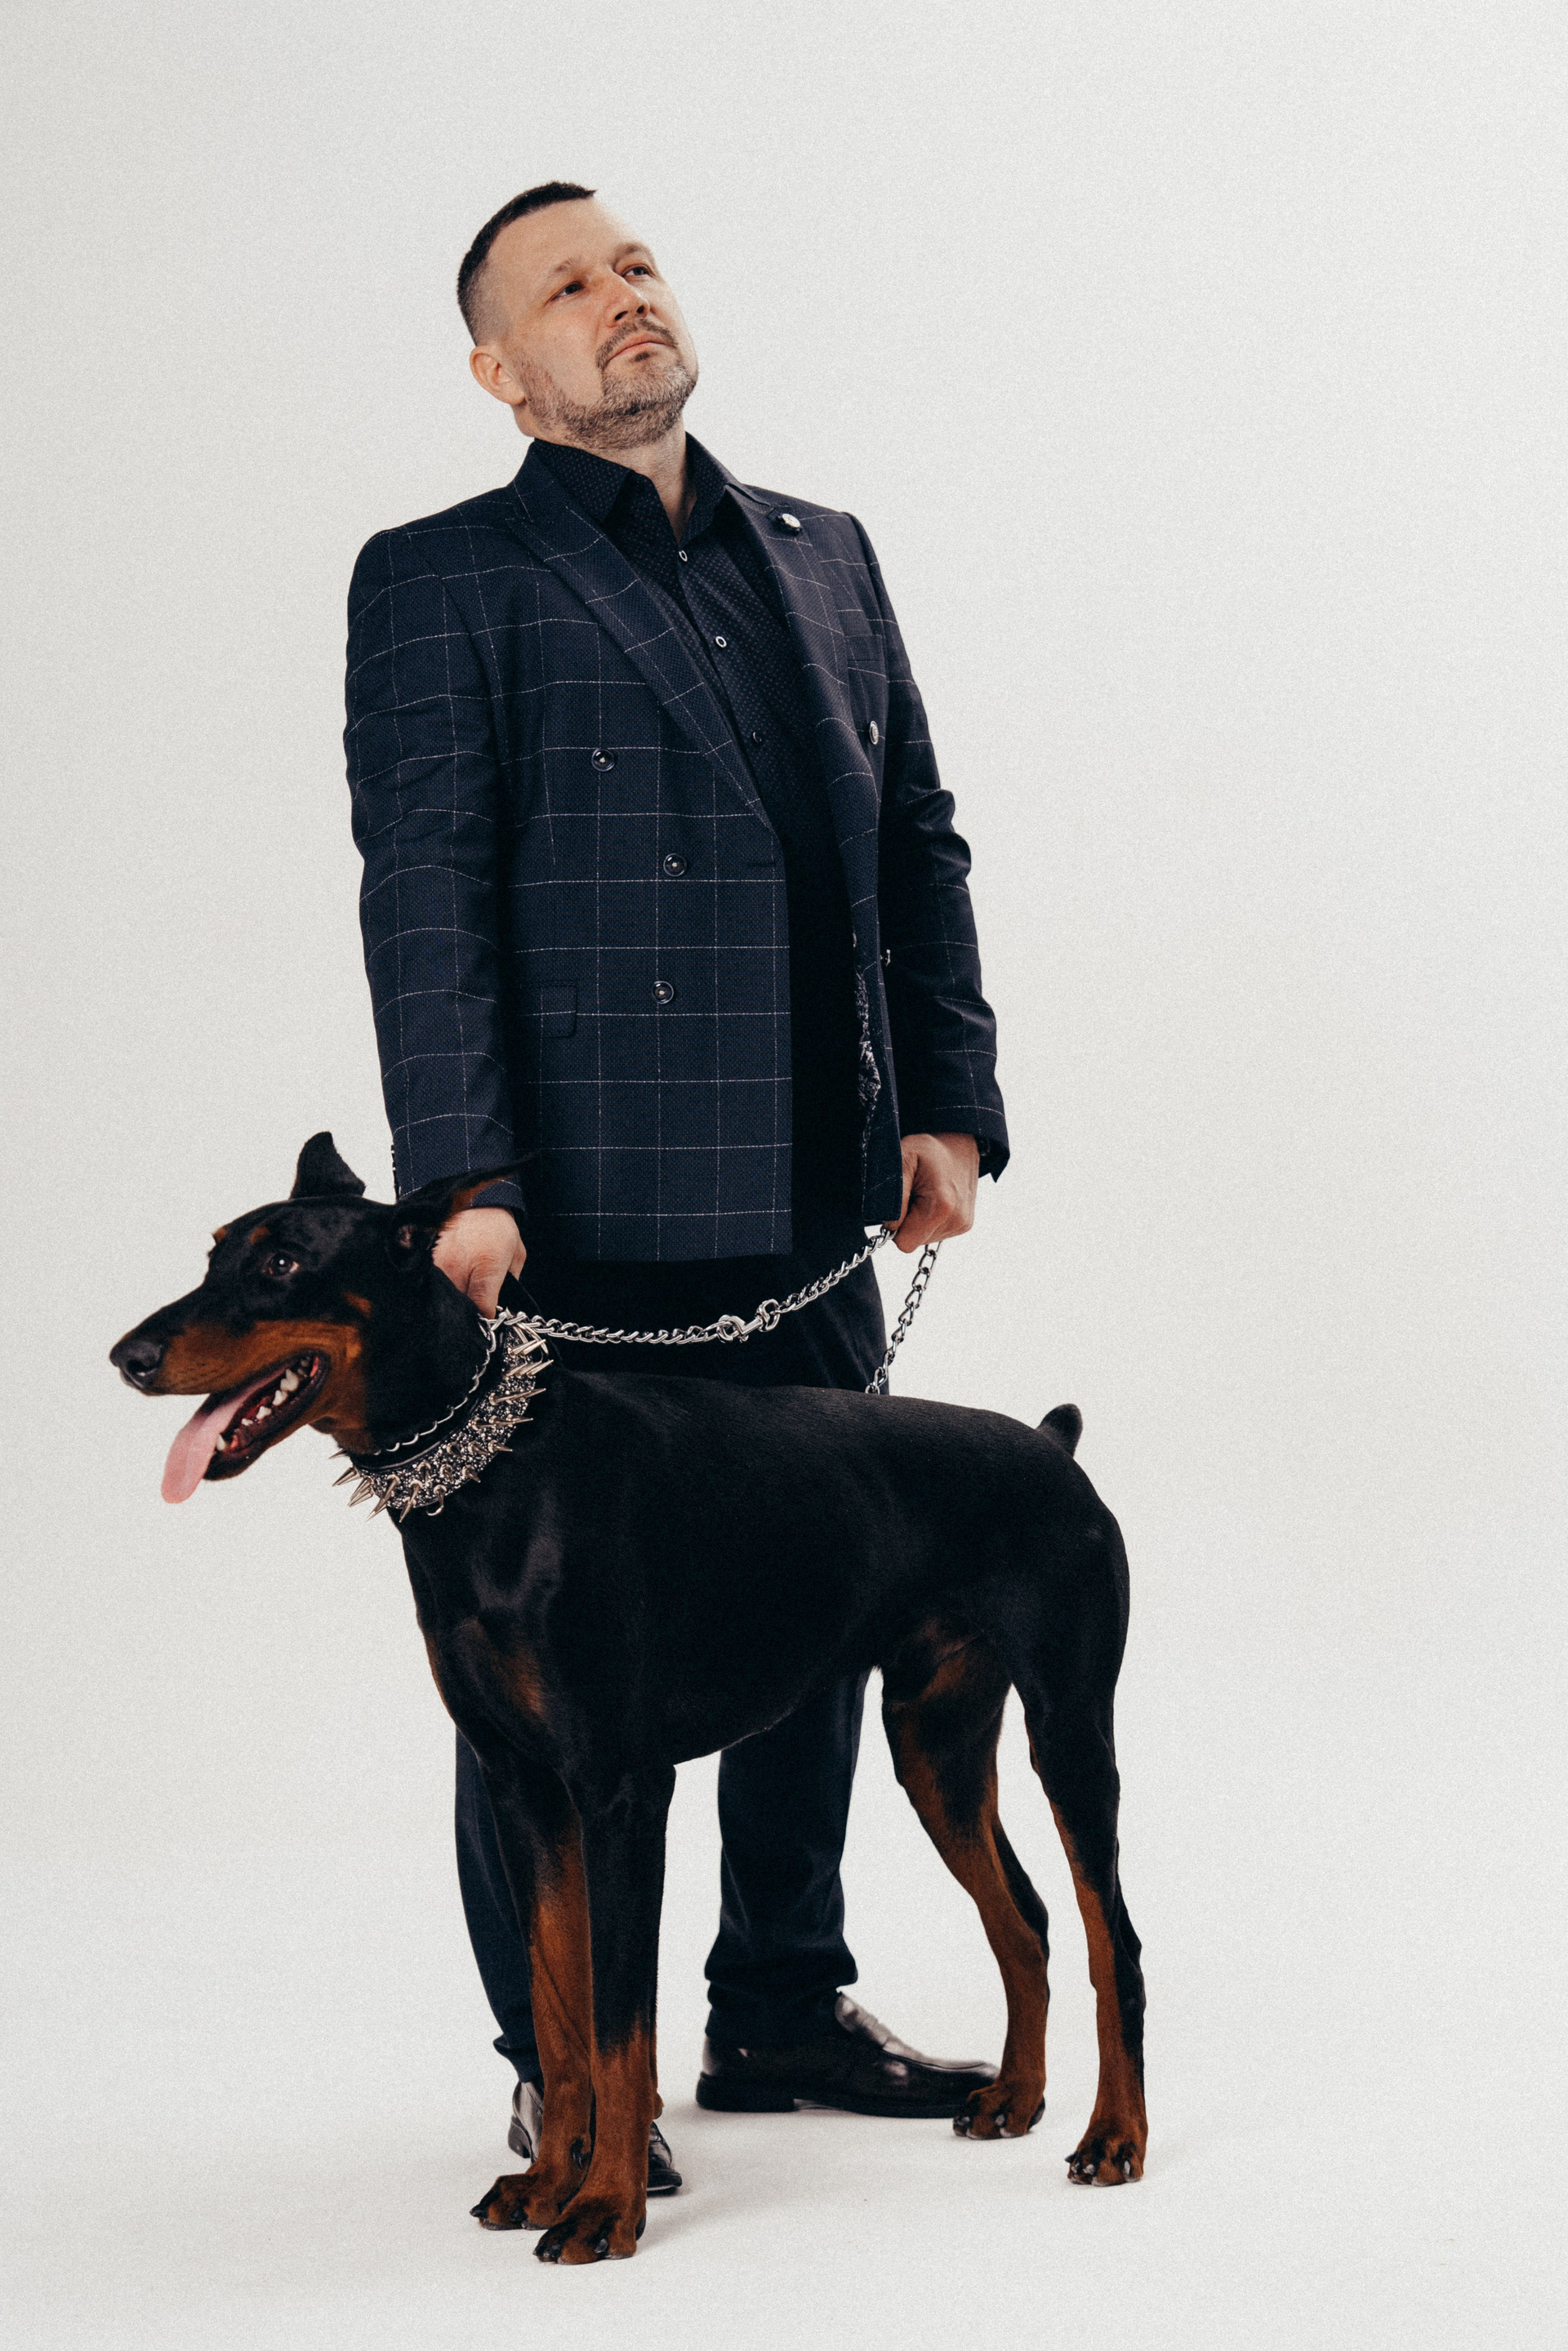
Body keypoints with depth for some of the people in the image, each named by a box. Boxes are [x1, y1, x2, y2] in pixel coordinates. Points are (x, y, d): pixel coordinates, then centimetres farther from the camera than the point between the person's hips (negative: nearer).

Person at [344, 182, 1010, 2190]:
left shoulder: (824, 557, 17)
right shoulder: (442, 581, -2)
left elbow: (919, 846, 17)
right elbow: (425, 893, -10)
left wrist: (949, 1099, 7)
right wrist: (462, 1180, -18)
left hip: (811, 1215, 6)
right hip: (586, 1217, -6)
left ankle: (783, 2007, 26)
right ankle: (564, 2066, 13)